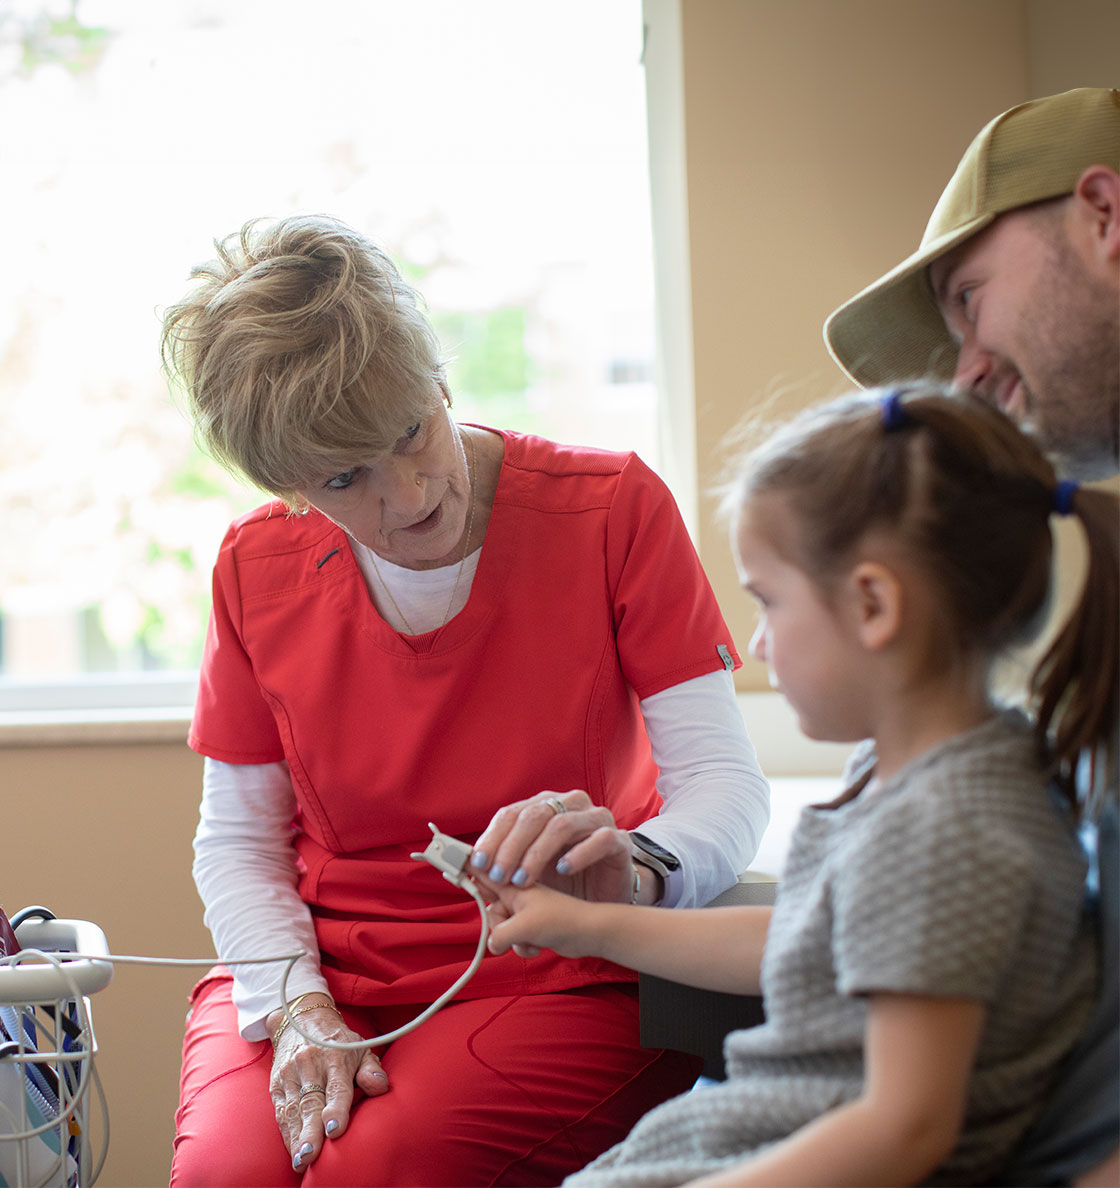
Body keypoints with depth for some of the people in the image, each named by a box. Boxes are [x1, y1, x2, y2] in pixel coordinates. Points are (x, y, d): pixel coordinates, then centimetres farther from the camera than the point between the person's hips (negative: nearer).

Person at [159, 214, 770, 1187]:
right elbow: (240, 840, 5)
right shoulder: (259, 566, 1)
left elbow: (727, 781, -12)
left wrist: (635, 871, -34)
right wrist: (301, 1011, -13)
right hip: (325, 969, 3)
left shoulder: (614, 508, -8)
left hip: (559, 983, -2)